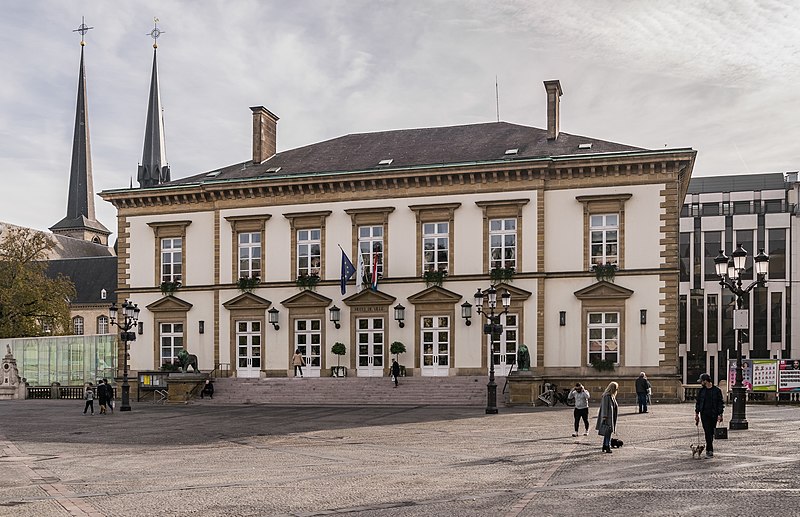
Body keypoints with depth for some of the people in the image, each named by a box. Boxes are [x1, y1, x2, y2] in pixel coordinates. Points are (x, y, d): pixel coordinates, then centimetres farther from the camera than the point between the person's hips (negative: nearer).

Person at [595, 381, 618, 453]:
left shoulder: (612, 396, 14)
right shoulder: (606, 396, -15)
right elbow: (605, 407, -18)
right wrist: (605, 417, -21)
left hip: (611, 417, 10)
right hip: (608, 417, -10)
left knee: (607, 432, 13)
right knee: (608, 432, -11)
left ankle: (604, 447, 20)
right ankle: (607, 447, -10)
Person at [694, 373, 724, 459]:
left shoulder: (717, 390, 0)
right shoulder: (701, 391, 9)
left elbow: (720, 403, 0)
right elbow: (698, 403, 14)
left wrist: (720, 415, -6)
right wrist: (697, 414, 9)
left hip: (714, 415, -1)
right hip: (704, 414, 1)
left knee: (711, 433, 6)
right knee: (707, 432, -9)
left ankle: (708, 450, 20)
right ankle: (710, 450, -12)